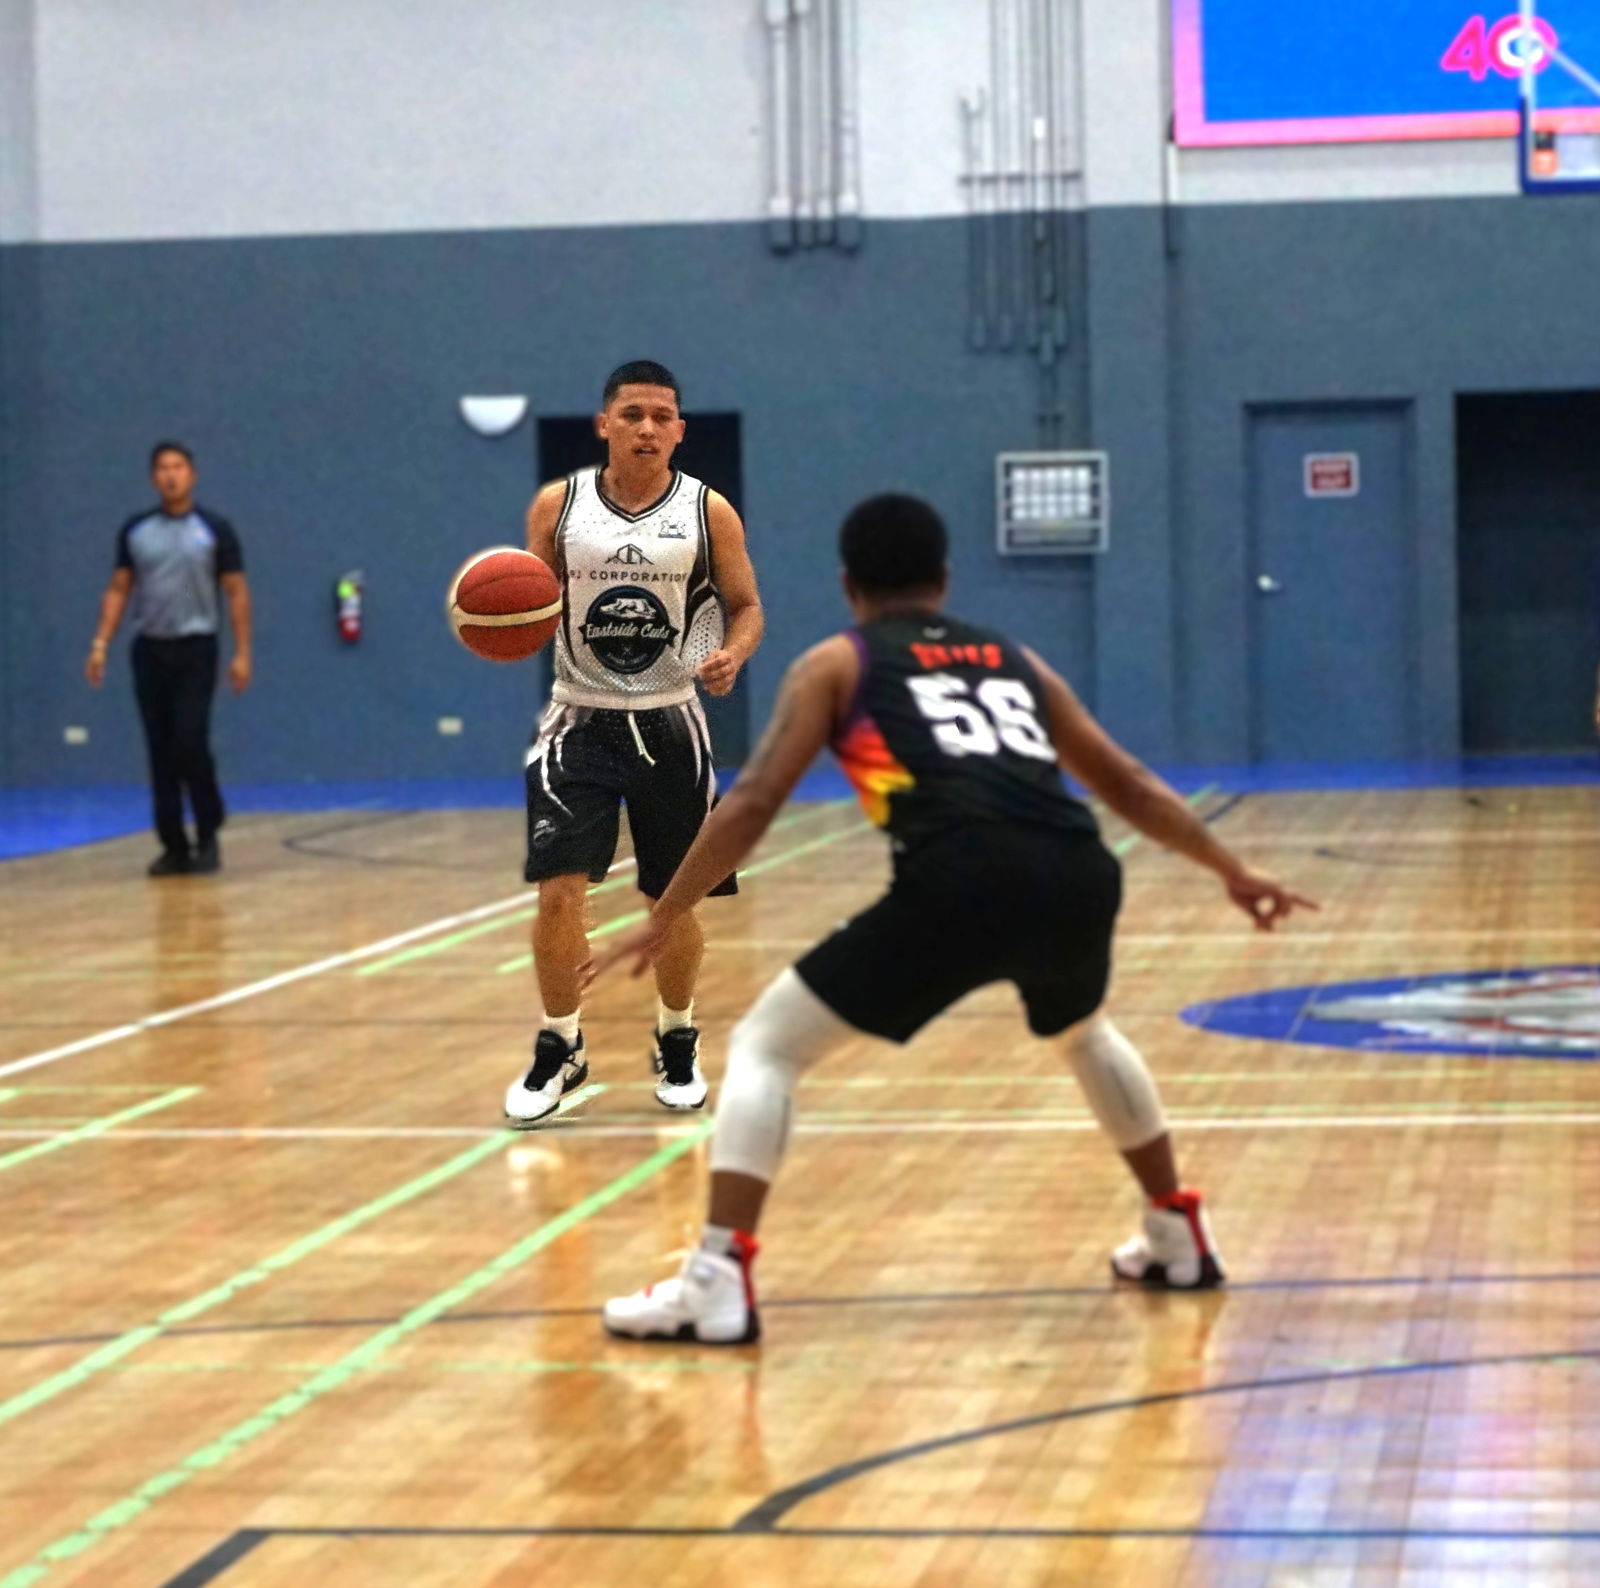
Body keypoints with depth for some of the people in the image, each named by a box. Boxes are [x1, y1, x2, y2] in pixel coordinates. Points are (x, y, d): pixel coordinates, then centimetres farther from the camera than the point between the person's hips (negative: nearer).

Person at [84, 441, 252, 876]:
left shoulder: (214, 529, -1)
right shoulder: (135, 530, 8)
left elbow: (236, 592, -1)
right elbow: (118, 590, 10)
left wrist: (242, 652, -7)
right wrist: (101, 644, 0)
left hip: (195, 649, -3)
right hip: (149, 649, 3)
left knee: (191, 743, -12)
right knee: (160, 751, 3)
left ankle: (208, 836, 4)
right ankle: (174, 847, 9)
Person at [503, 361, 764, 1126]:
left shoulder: (708, 512, -3)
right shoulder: (557, 505, -1)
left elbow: (746, 605, 4)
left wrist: (733, 653, -18)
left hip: (669, 724, 0)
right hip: (579, 723, 0)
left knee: (675, 901, 7)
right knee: (559, 891, -10)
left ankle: (676, 1045, 30)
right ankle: (559, 1050, 8)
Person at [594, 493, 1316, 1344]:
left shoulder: (837, 664, 20)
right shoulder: (1014, 659, 32)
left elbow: (753, 804, 10)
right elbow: (1126, 783, 36)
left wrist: (661, 921, 15)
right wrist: (1232, 871, 46)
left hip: (960, 882, -5)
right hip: (1076, 876, 5)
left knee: (765, 1045, 9)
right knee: (1085, 1033, 39)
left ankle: (718, 1281, -6)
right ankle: (1179, 1237, 42)